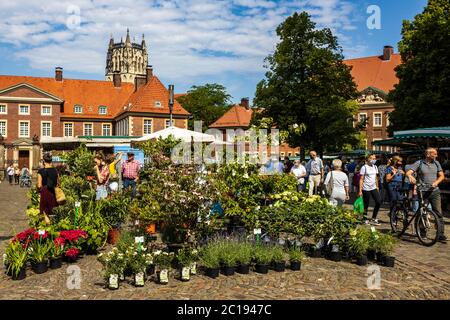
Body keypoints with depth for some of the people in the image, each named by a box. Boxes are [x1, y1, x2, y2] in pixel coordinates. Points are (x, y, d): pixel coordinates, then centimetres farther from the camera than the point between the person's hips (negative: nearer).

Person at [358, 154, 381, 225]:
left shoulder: (375, 167, 11)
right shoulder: (364, 167, -7)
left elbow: (376, 178, 19)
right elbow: (361, 179, -9)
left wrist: (377, 187, 14)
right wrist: (360, 191, -13)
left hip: (373, 188, 6)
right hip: (366, 189, -6)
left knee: (378, 202, -2)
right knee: (366, 205, 1)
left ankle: (373, 219, 11)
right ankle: (365, 220, 15)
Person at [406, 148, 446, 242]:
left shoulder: (436, 163, 11)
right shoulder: (419, 163, 1)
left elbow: (442, 176, 8)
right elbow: (408, 172, -9)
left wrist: (436, 182, -12)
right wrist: (410, 176, -32)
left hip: (434, 191, 2)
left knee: (438, 213, -5)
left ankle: (441, 234, -1)